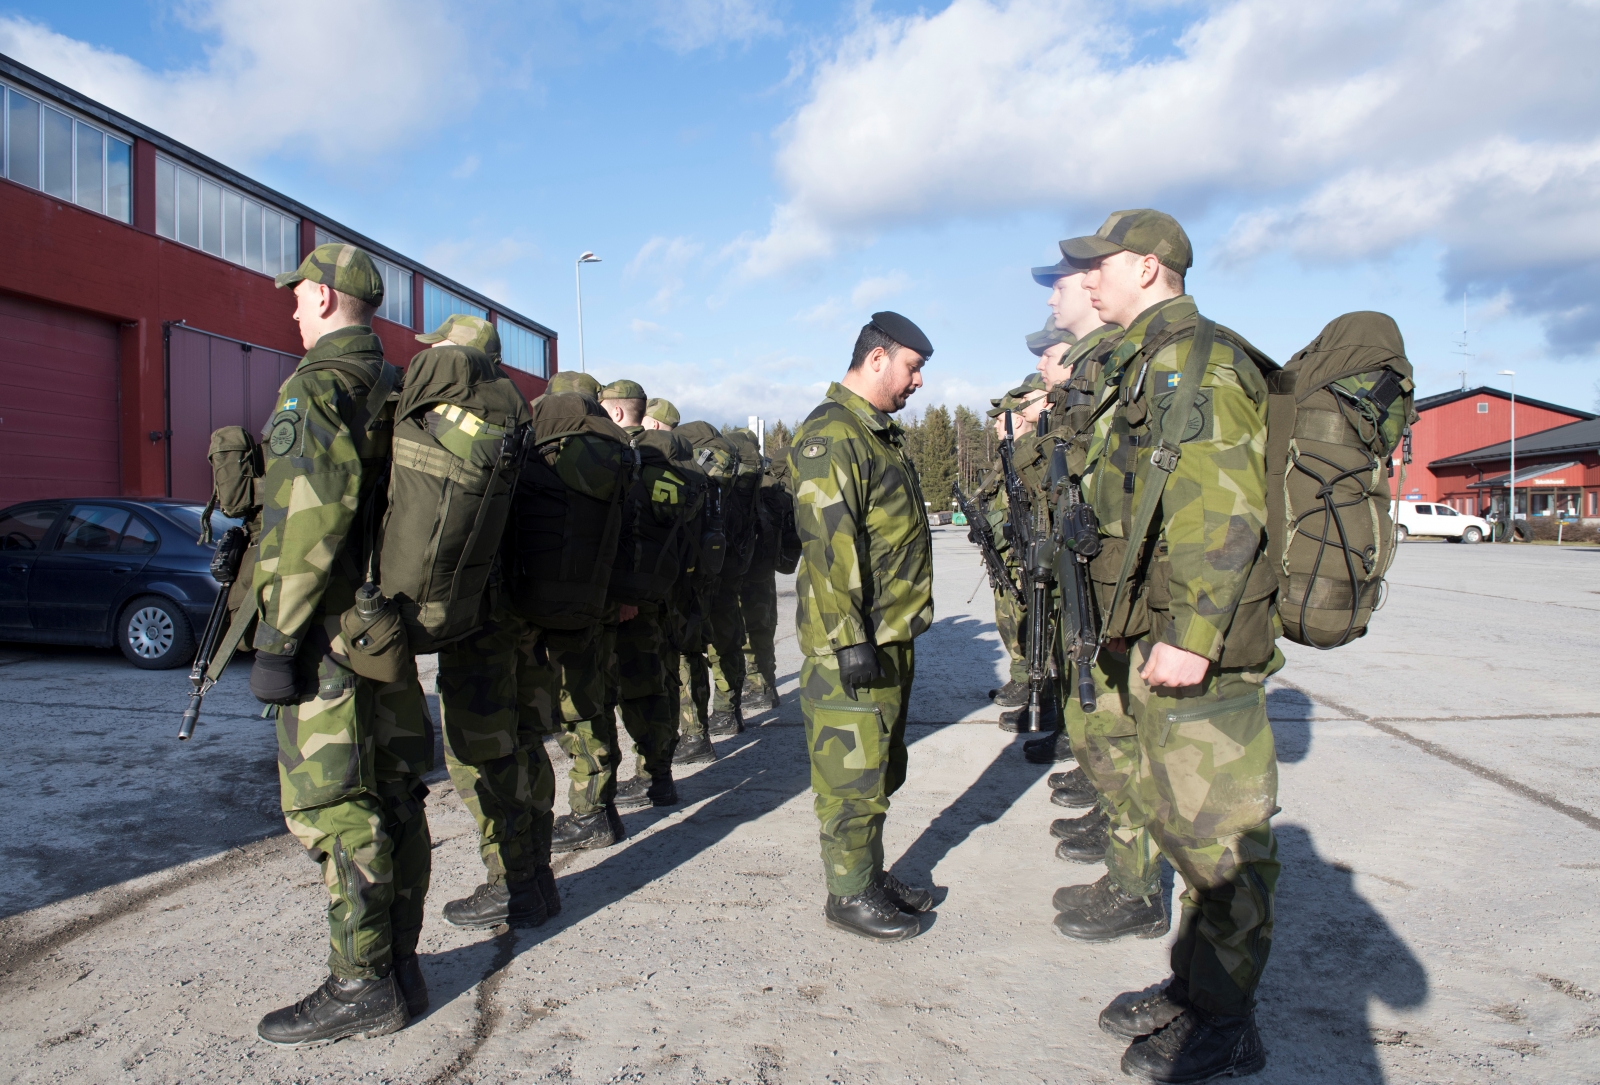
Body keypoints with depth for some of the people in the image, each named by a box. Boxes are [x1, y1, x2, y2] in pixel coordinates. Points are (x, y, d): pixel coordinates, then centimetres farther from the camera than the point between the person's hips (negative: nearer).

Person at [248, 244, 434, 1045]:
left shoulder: (317, 385, -11)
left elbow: (307, 516, -21)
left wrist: (277, 634, -18)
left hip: (333, 628, -9)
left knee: (330, 804, -2)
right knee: (393, 795, 11)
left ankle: (362, 986, 6)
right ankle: (399, 967, 22)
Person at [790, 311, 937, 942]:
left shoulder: (883, 433, 17)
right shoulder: (830, 434, -15)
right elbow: (828, 545, -23)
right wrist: (850, 640, -25)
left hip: (893, 636, 10)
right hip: (852, 644, -10)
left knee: (880, 770, 18)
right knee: (852, 775, 1)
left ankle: (871, 874, 32)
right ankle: (849, 895, 15)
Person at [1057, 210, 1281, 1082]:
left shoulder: (1198, 356, -12)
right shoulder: (1149, 364, 19)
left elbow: (1223, 513, -21)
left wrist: (1191, 634, -25)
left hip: (1199, 644, -10)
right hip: (1157, 631, 10)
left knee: (1217, 830, 1)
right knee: (1169, 808, 17)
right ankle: (1193, 985, 32)